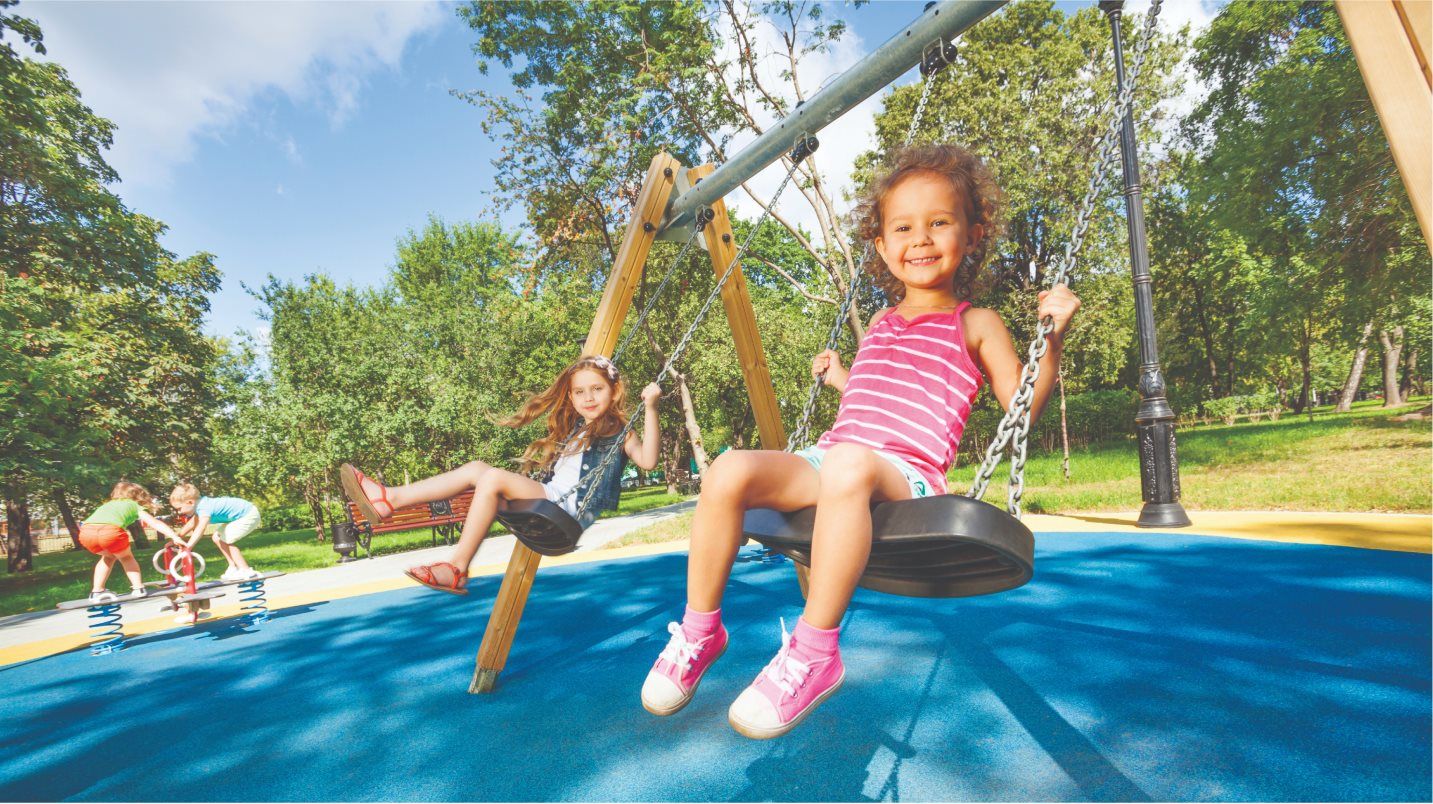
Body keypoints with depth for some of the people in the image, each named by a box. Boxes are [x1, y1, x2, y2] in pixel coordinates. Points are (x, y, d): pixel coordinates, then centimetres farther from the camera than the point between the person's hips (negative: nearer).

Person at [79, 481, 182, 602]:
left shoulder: (108, 504, 41)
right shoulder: (135, 506, 27)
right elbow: (155, 523, 17)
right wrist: (175, 537, 12)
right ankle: (138, 588, 19)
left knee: (108, 556, 32)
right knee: (126, 557, 25)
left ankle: (96, 591, 30)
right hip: (111, 531, -4)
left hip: (86, 532, 4)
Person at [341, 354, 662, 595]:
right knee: (476, 468, -2)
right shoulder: (572, 429, 24)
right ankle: (390, 499, -4)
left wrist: (650, 408, -25)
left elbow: (647, 460, -20)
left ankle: (456, 568, -19)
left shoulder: (617, 432, 1)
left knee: (494, 478, -24)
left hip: (571, 510, -8)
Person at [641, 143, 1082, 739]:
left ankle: (815, 652, -29)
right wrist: (842, 378, 36)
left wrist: (1052, 337, -7)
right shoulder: (881, 323, 25)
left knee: (850, 465, -42)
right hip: (827, 460, 5)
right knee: (730, 471, -21)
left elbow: (1022, 406, 3)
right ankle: (699, 631, -5)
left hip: (906, 474, -5)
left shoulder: (976, 326, 10)